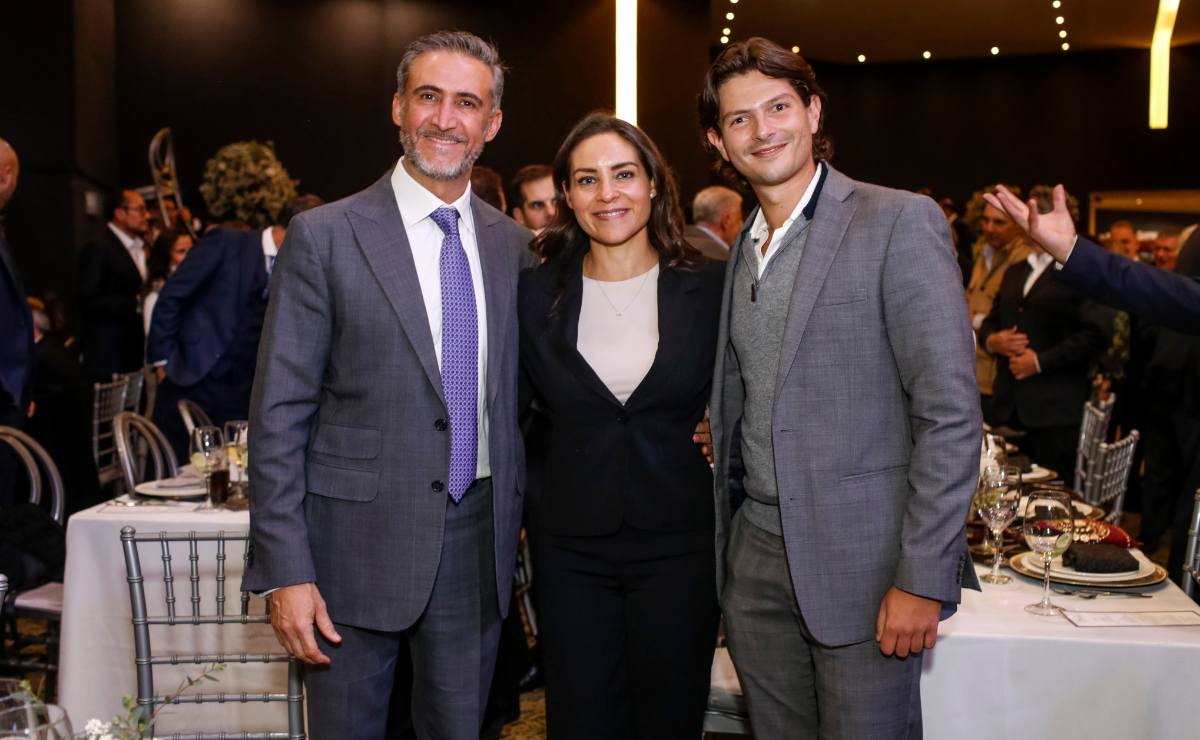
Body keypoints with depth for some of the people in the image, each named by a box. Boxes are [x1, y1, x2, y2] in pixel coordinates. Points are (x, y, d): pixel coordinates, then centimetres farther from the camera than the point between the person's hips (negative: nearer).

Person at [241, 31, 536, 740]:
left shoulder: (512, 243, 7)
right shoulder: (325, 236, -7)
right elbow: (279, 415, -8)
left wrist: (521, 524, 10)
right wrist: (285, 572, -12)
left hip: (478, 548, 4)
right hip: (360, 543, -3)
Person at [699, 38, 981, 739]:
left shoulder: (900, 221, -9)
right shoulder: (741, 249, 12)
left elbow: (951, 413, -14)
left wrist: (923, 579, -17)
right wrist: (721, 542, 9)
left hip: (864, 565, -6)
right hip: (757, 562, 6)